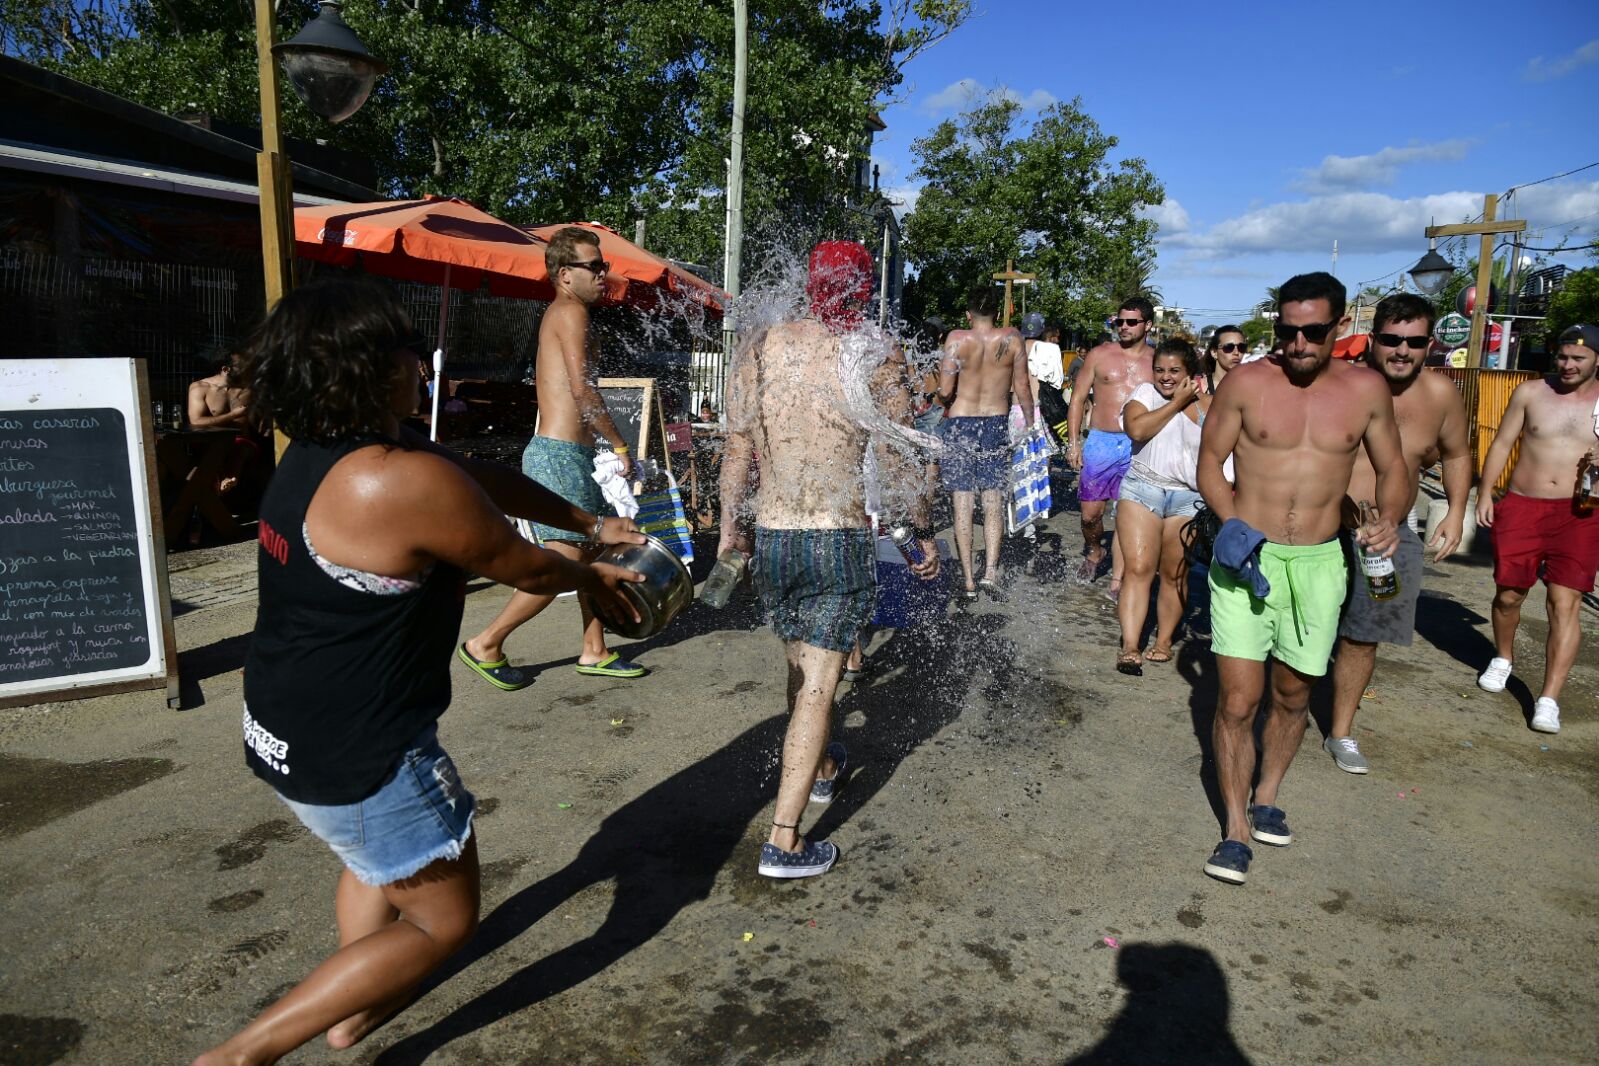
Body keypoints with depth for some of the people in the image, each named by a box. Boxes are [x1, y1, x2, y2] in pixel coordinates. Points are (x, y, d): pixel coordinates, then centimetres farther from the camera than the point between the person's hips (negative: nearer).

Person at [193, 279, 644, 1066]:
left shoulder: (317, 454, 2)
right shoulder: (408, 481, -29)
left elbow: (490, 483, 8)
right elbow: (521, 567, -13)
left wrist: (593, 524, 16)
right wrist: (593, 580, 7)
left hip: (286, 727, 9)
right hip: (358, 755, -9)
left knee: (377, 854, 34)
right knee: (443, 919, 12)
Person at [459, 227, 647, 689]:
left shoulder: (560, 314, 20)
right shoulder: (571, 311, -10)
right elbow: (582, 389, -20)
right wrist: (620, 444, -12)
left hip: (570, 453, 10)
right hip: (559, 455, -10)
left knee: (593, 551, 13)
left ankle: (594, 652, 21)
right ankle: (486, 646, 4)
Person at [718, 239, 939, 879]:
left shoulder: (760, 348, 0)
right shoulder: (878, 360, -8)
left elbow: (737, 452, 3)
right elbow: (899, 464, -4)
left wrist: (729, 526, 16)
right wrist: (924, 535, 9)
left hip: (771, 538, 4)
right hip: (841, 539, -4)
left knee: (799, 662, 24)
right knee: (817, 683, 1)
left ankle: (821, 768, 47)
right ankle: (784, 841, 1)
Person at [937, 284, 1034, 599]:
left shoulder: (957, 339, -6)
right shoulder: (1011, 338, 0)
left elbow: (945, 391, -9)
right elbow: (1022, 390, 2)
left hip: (960, 424, -1)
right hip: (996, 425, 1)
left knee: (963, 505, 3)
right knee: (994, 504, 8)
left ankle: (969, 581, 5)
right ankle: (990, 570, -7)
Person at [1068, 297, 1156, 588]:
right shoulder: (1100, 355, 5)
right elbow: (1078, 398, 7)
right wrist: (1073, 441, -1)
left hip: (1139, 447, 0)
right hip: (1100, 442, 0)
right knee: (1091, 512, 3)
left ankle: (1117, 580, 8)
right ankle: (1094, 552, 33)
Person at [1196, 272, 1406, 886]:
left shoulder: (1366, 390, 1)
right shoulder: (1246, 384, -6)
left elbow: (1392, 470, 11)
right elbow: (1210, 462, -1)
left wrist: (1390, 519, -10)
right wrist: (1231, 523, -17)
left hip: (1319, 564, 3)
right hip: (1246, 558, -2)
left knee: (1293, 697, 16)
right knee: (1237, 703, -6)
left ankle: (1266, 798, 38)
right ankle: (1236, 831, 8)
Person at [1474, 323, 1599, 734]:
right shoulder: (1530, 392, 5)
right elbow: (1502, 443, 8)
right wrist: (1484, 491, 1)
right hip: (1521, 507, 1)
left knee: (1565, 602, -9)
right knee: (1508, 593, 7)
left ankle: (1549, 699, -7)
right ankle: (1502, 658, 36)